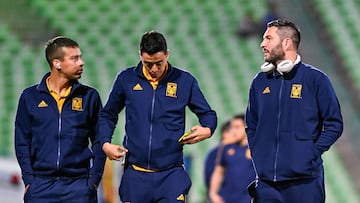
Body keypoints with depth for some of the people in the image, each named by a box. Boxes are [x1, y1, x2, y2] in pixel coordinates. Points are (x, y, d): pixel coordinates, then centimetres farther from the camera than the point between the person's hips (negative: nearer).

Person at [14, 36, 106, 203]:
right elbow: (22, 143, 8)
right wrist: (29, 179, -2)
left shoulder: (89, 96, 7)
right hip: (41, 187, 0)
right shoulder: (30, 97, 6)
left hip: (79, 184, 0)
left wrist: (94, 179, -2)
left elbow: (99, 141, 8)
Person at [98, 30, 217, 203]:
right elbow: (108, 115, 17)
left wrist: (207, 130, -9)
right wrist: (105, 143, 2)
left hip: (171, 174, -1)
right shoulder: (126, 79, 5)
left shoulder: (184, 81, 3)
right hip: (135, 175, 1)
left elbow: (208, 114, 13)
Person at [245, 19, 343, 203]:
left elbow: (334, 125, 0)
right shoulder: (260, 82, 13)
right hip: (266, 181, 4)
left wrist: (311, 153, -8)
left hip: (304, 180, -4)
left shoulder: (315, 79, -1)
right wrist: (258, 157, 7)